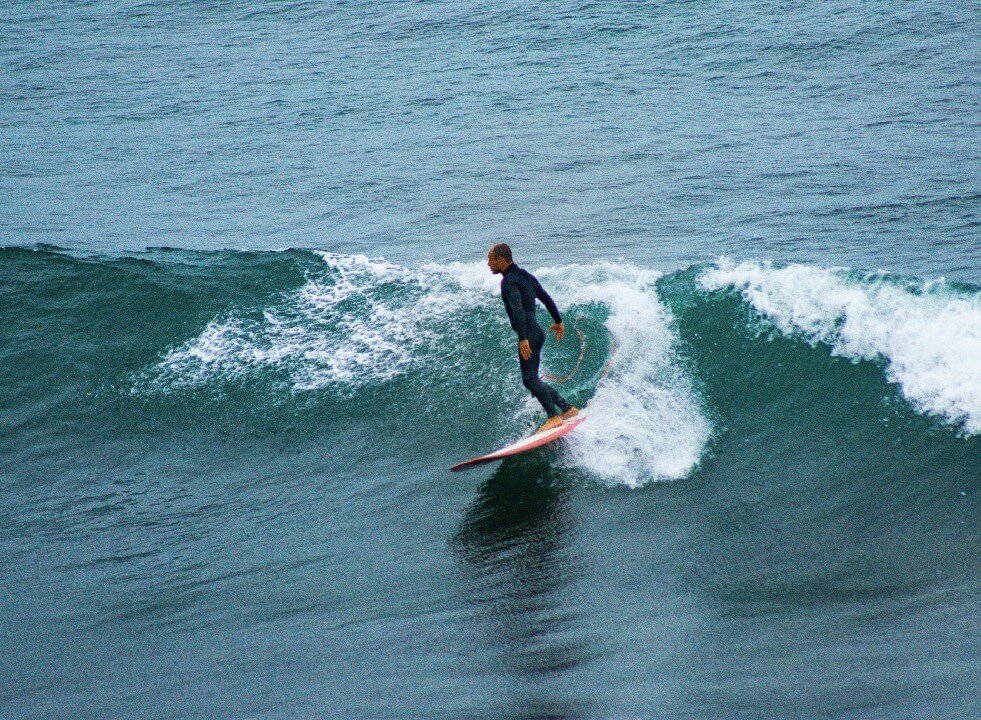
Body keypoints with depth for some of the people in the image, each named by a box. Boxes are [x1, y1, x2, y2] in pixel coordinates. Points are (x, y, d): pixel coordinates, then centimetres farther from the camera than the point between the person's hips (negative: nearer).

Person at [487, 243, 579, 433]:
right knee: (532, 379, 13)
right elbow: (546, 298, 25)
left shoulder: (509, 281, -12)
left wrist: (523, 338, -34)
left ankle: (553, 416, -16)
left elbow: (518, 310, -26)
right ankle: (567, 408, 15)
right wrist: (558, 321, 36)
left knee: (530, 379, -13)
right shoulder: (525, 275, 17)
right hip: (537, 332, 10)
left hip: (529, 333, -10)